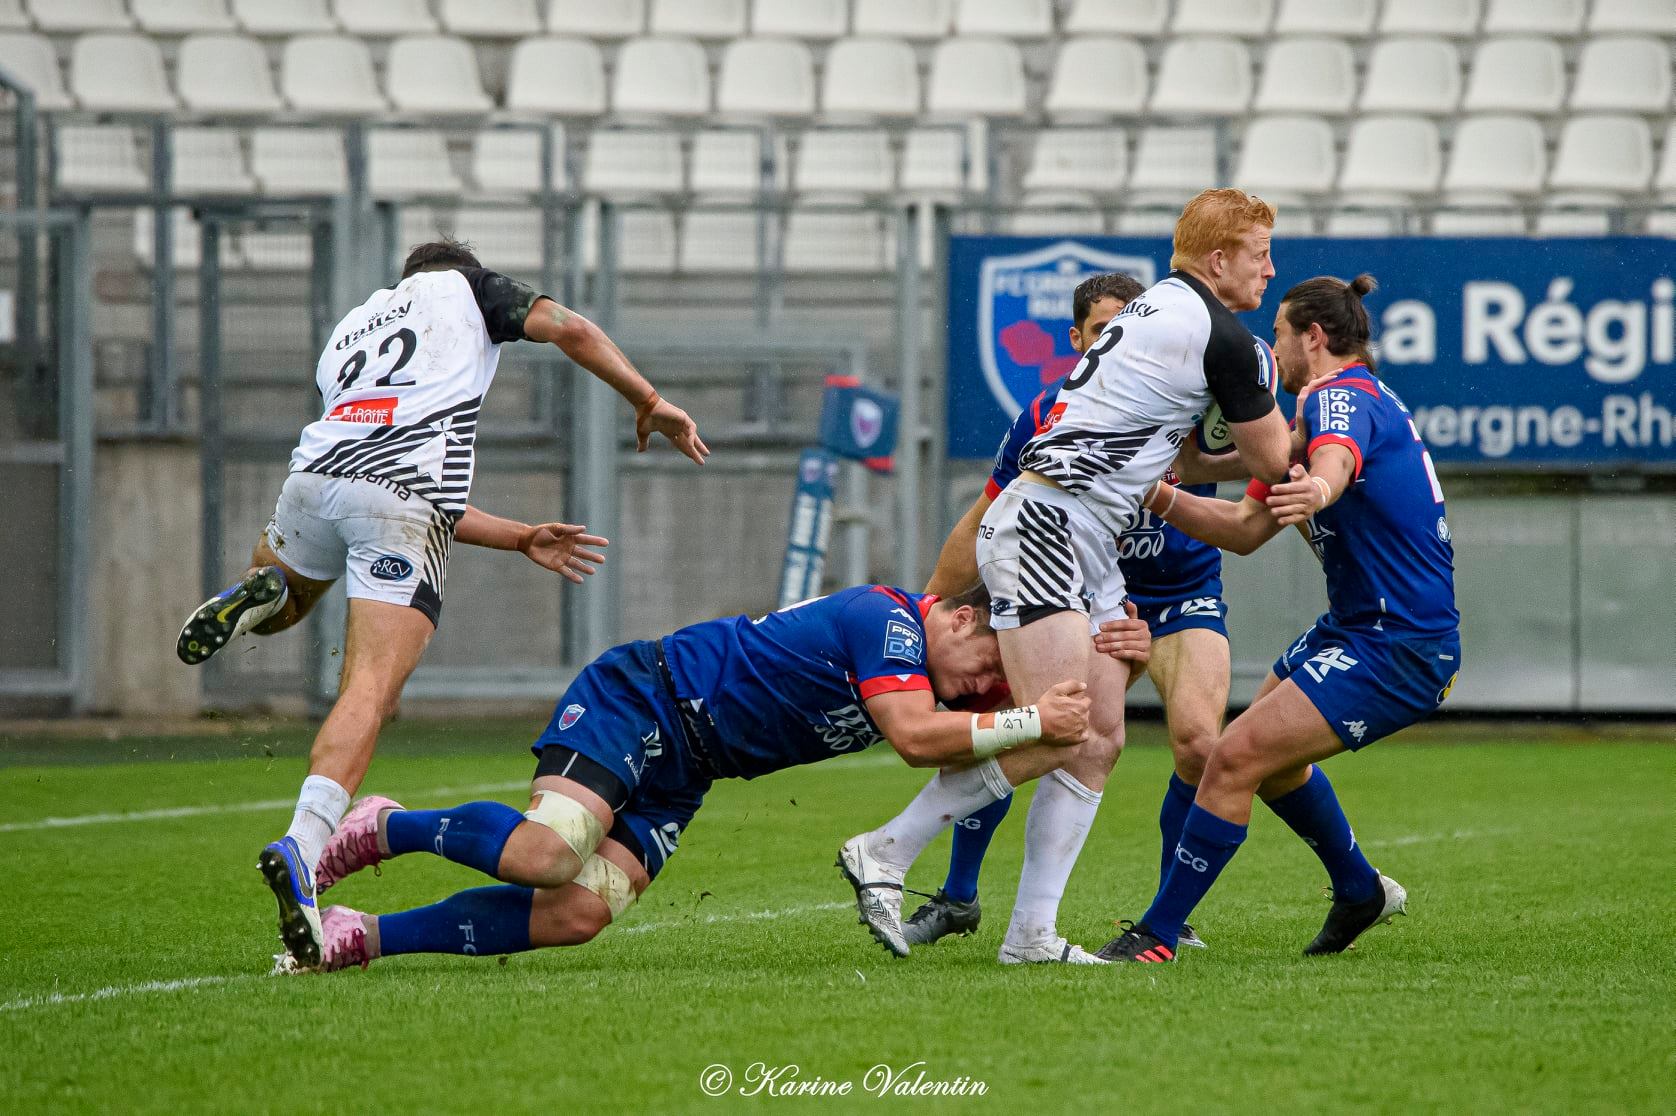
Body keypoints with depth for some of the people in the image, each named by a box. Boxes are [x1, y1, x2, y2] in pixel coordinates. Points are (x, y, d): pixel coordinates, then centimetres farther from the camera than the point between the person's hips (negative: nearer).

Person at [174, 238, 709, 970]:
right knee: (370, 691, -13)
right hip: (405, 504, -5)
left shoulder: (345, 337, 38)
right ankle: (303, 845, -35)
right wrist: (650, 403, 17)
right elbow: (567, 329, 8)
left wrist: (523, 539, 34)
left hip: (316, 477, 5)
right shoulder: (463, 287, 26)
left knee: (280, 604, 37)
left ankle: (256, 598, 0)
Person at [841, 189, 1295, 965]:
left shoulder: (1159, 308, 19)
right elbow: (1271, 463, 3)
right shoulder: (1223, 338, -9)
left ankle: (1032, 932, 2)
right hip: (1044, 528, -10)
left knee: (1100, 741, 4)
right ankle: (886, 852, -9)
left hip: (1091, 547, 10)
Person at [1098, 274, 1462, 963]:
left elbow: (1336, 463, -42)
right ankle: (1360, 892, 42)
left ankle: (1156, 935, -14)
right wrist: (1156, 497, 6)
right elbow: (1246, 530, 17)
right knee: (1269, 756, 27)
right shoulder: (1332, 406, 18)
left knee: (1237, 757, -17)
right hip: (1357, 629, 11)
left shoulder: (1344, 397, -15)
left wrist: (1316, 489, -65)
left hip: (1398, 650, -11)